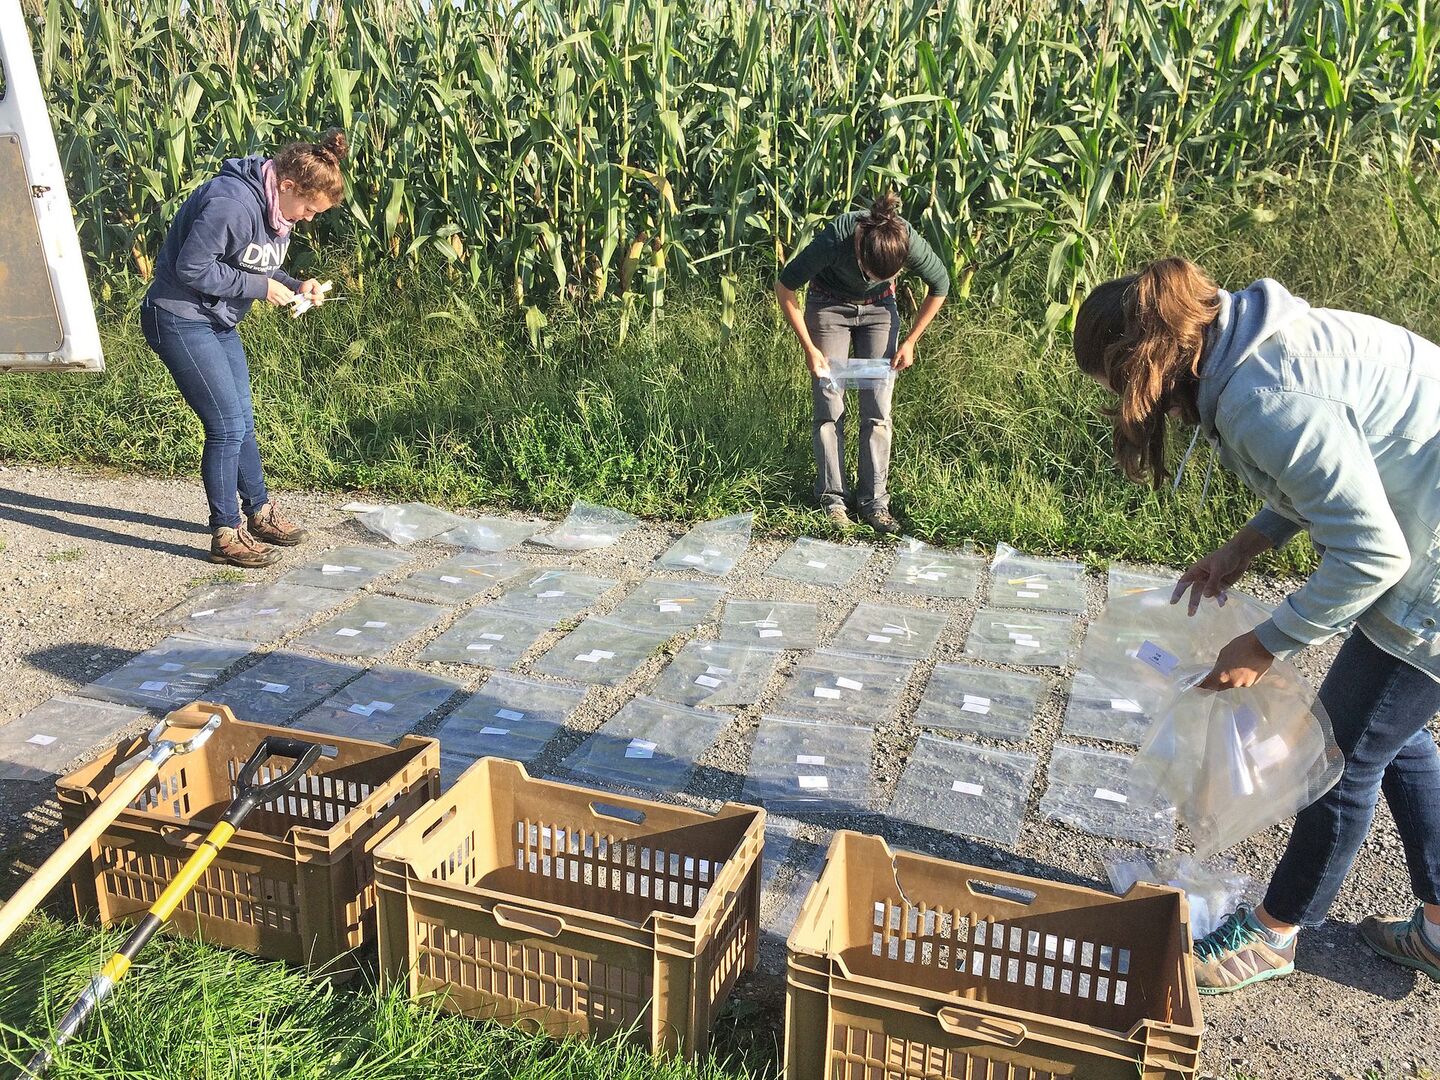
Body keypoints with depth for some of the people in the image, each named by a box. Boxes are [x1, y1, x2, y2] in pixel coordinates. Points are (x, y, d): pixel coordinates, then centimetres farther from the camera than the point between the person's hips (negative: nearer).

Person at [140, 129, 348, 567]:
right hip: (180, 320, -9)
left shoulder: (278, 210, 3)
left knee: (242, 422, 15)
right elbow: (192, 269, -26)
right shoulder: (232, 202, -27)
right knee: (227, 426, -8)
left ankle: (259, 512, 30)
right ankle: (226, 535, 4)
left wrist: (295, 287, -6)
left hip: (219, 323, 9)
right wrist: (262, 287, -22)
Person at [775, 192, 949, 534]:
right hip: (829, 306, -1)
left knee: (877, 411, -3)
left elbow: (940, 286, -8)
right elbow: (785, 287, -21)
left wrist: (910, 341, -8)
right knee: (829, 408, -3)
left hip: (879, 309, 2)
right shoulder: (835, 240, -37)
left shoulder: (910, 243, -31)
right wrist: (809, 348, -18)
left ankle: (875, 502, 2)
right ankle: (832, 499, 6)